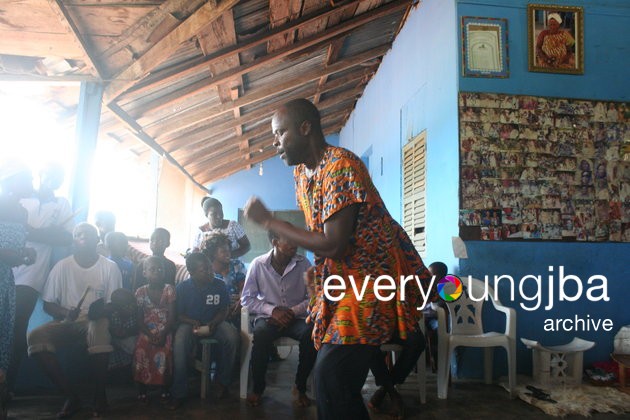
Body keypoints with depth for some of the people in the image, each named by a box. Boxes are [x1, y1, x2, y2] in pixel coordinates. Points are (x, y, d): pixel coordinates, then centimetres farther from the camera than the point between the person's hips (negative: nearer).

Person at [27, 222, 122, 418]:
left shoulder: (110, 267, -2)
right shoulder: (62, 266, 2)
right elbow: (48, 305, 5)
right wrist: (65, 313, -15)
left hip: (96, 320, -2)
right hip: (66, 321, 3)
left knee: (100, 329, -38)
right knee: (35, 336, -27)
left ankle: (99, 394, -17)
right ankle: (70, 396, -19)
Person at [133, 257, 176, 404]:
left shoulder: (169, 289, 0)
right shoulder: (141, 292, 4)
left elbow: (172, 316, -4)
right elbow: (139, 318, 1)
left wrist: (163, 334, -17)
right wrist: (149, 335, -14)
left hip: (165, 330, -1)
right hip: (147, 330, 1)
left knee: (164, 351, -26)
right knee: (140, 351, -25)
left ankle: (165, 390, -7)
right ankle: (141, 390, -6)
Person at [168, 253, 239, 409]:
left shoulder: (220, 285, -6)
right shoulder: (182, 288, -8)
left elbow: (223, 311, 2)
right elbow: (178, 314, 0)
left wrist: (212, 324, -16)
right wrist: (193, 323, -19)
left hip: (214, 322, 1)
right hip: (190, 323, -1)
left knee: (233, 337, -28)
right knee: (180, 343, -33)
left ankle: (223, 382, -3)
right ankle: (179, 394, -18)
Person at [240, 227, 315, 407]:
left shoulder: (304, 264, -4)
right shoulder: (258, 264, -7)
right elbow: (247, 299, -4)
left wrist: (293, 311, -19)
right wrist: (273, 310, -17)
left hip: (296, 318, 1)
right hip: (268, 317, -1)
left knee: (311, 334, -30)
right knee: (261, 334, -34)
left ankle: (301, 388, -5)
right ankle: (258, 388, -9)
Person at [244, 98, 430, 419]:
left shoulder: (340, 166, -20)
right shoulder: (302, 172, 10)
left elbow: (333, 245, -25)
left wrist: (268, 220, -18)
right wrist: (318, 270, 8)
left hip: (370, 279, -9)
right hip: (342, 280, 9)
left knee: (332, 377, -17)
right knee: (328, 376, 10)